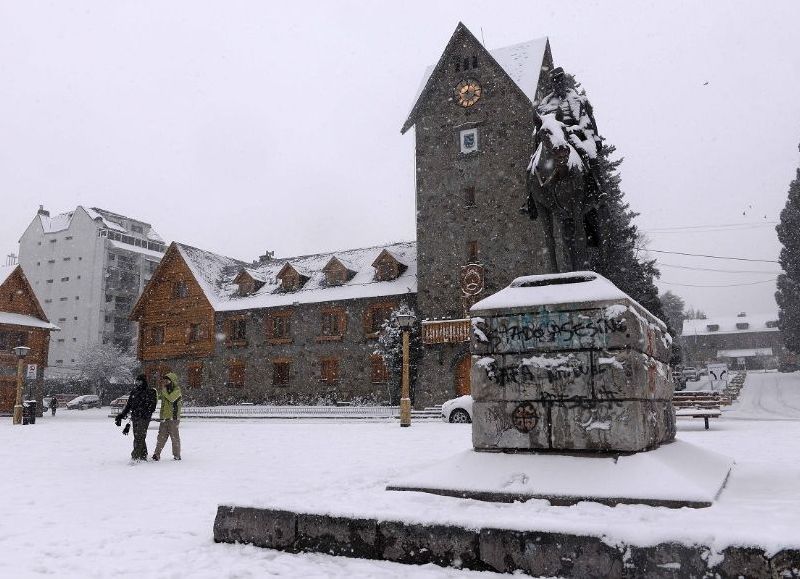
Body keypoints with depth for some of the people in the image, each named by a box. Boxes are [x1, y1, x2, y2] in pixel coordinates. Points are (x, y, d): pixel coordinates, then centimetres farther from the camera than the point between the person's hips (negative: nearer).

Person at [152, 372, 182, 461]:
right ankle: (157, 454, 7)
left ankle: (177, 455, 10)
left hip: (173, 417, -6)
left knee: (174, 437, 1)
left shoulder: (177, 390, -7)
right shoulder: (165, 390, 15)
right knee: (161, 436, 5)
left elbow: (171, 398, -22)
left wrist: (163, 389, -17)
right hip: (164, 417, 6)